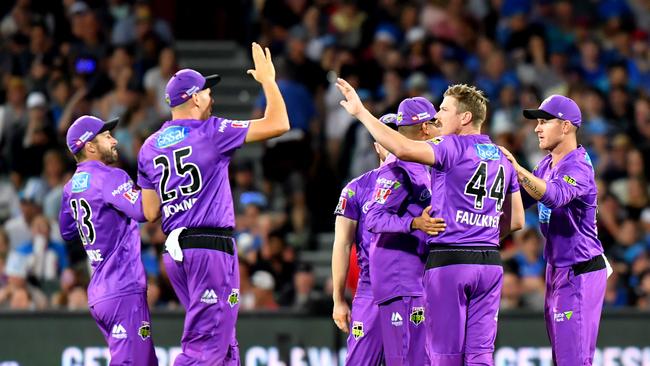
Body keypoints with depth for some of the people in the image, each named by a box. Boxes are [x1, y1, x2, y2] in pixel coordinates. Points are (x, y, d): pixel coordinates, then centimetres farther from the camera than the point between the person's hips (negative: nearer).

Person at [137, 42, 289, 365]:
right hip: (211, 248, -7)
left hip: (175, 252, 7)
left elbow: (150, 212, 11)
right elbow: (278, 124, -8)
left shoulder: (149, 147, 11)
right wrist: (267, 80, 6)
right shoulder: (210, 133, -7)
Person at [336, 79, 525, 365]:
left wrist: (361, 112, -17)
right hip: (490, 264, 6)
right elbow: (516, 220, 18)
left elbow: (403, 150, -23)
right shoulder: (503, 158, 15)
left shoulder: (453, 148, -7)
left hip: (448, 261, -6)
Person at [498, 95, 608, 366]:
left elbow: (555, 196, -40)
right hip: (557, 270, 10)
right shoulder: (547, 164, 11)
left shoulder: (577, 167, -19)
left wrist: (517, 169, -47)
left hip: (580, 274, -10)